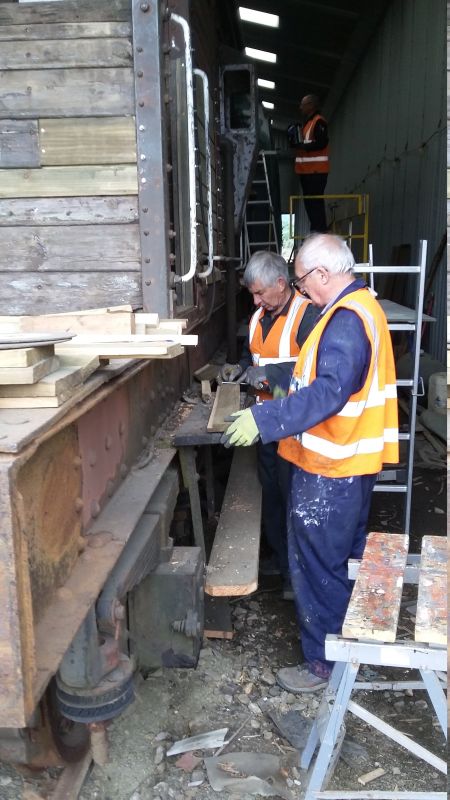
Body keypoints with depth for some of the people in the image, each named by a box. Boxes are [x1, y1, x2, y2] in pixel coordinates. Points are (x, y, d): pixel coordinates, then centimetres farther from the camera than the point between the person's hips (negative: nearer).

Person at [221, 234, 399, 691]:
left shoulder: (345, 320, -22)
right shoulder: (362, 307, 11)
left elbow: (330, 391, -31)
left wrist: (264, 420, -31)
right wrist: (279, 375, 16)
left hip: (330, 469, -11)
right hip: (353, 461, 11)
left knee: (318, 566, 3)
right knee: (346, 559, 23)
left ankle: (324, 662, 19)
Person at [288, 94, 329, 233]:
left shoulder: (319, 121, -7)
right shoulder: (306, 123, 22)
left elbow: (321, 143, -19)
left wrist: (302, 146, -22)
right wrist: (295, 141, 10)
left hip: (317, 170, -10)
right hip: (306, 169, 10)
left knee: (316, 201, -13)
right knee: (309, 201, 9)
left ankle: (320, 231, -12)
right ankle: (315, 231, 14)